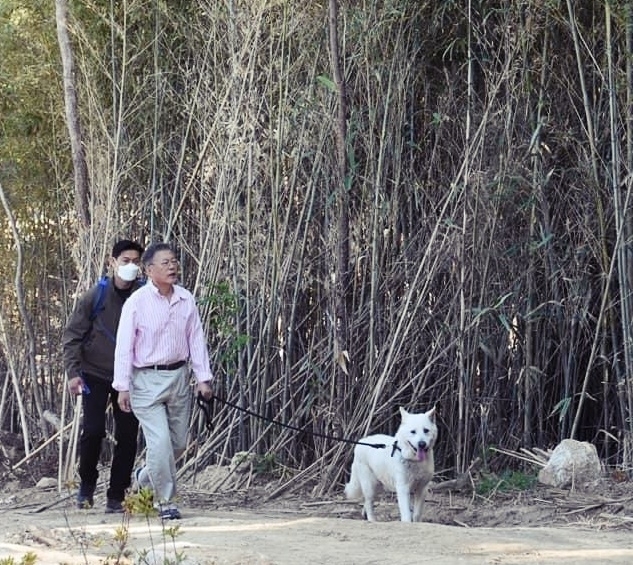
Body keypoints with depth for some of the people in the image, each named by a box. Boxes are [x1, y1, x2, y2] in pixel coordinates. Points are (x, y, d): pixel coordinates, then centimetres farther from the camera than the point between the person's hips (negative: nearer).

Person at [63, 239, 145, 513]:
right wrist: (73, 372, -10)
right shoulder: (95, 297, -5)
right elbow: (72, 336, -1)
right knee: (93, 430, -12)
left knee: (127, 437, 0)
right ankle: (87, 483, 13)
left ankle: (116, 497, 9)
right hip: (96, 375, -2)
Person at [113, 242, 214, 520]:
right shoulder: (137, 303, -11)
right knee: (160, 441, -12)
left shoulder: (186, 299, 3)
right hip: (147, 380, -5)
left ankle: (145, 477, 39)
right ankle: (165, 501, 2)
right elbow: (124, 346, -9)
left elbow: (196, 339, 8)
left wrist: (203, 377, 4)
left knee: (178, 441, 12)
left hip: (179, 376, 5)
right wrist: (123, 387, -11)